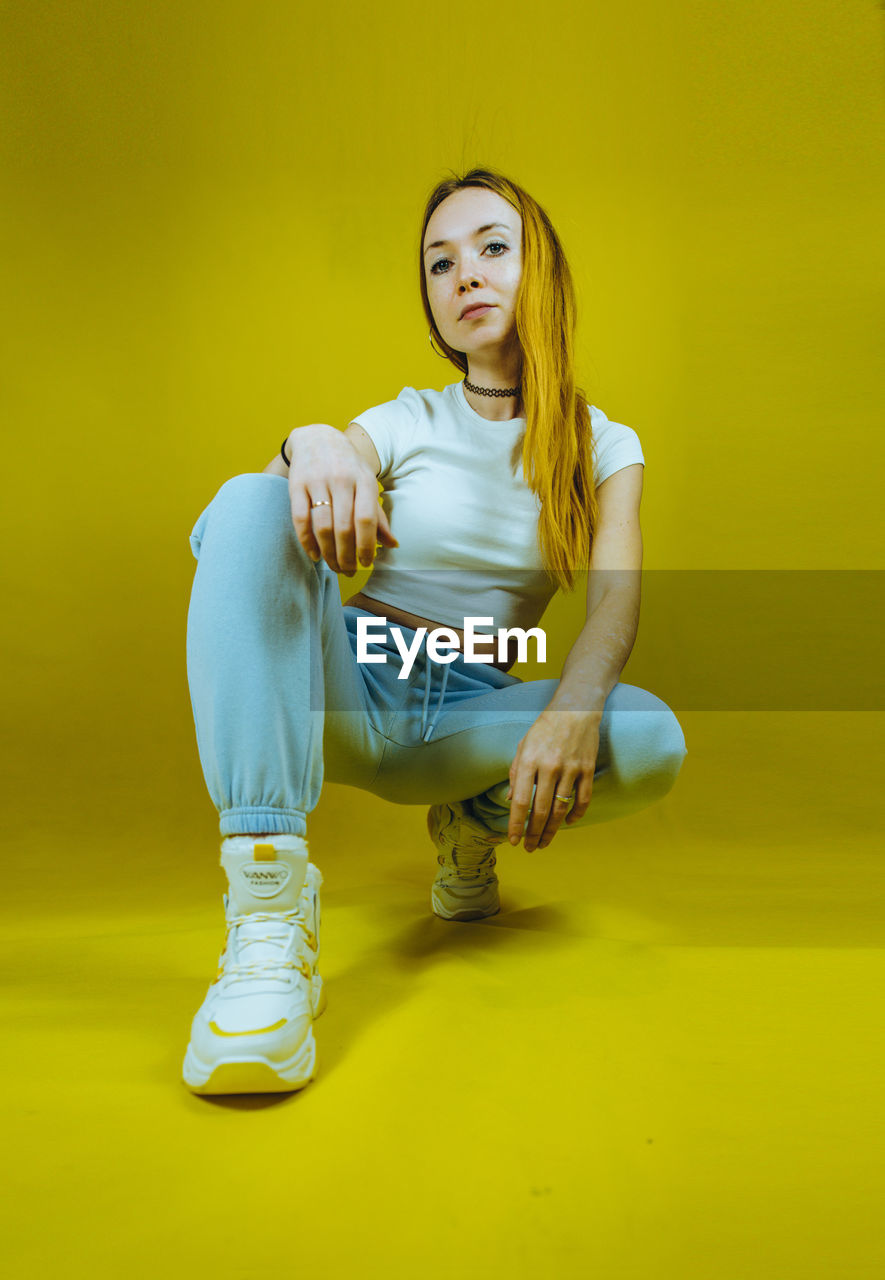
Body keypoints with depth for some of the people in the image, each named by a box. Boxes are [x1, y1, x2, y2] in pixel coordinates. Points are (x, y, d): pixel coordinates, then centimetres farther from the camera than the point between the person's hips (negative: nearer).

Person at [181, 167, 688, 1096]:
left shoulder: (605, 448, 6)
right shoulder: (405, 421, 7)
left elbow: (616, 600, -10)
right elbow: (319, 471, -11)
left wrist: (575, 706, -32)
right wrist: (311, 444, -36)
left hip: (469, 714, 0)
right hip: (349, 685, 0)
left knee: (651, 741, -30)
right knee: (253, 506, -27)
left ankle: (476, 825, 4)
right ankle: (268, 906, -37)